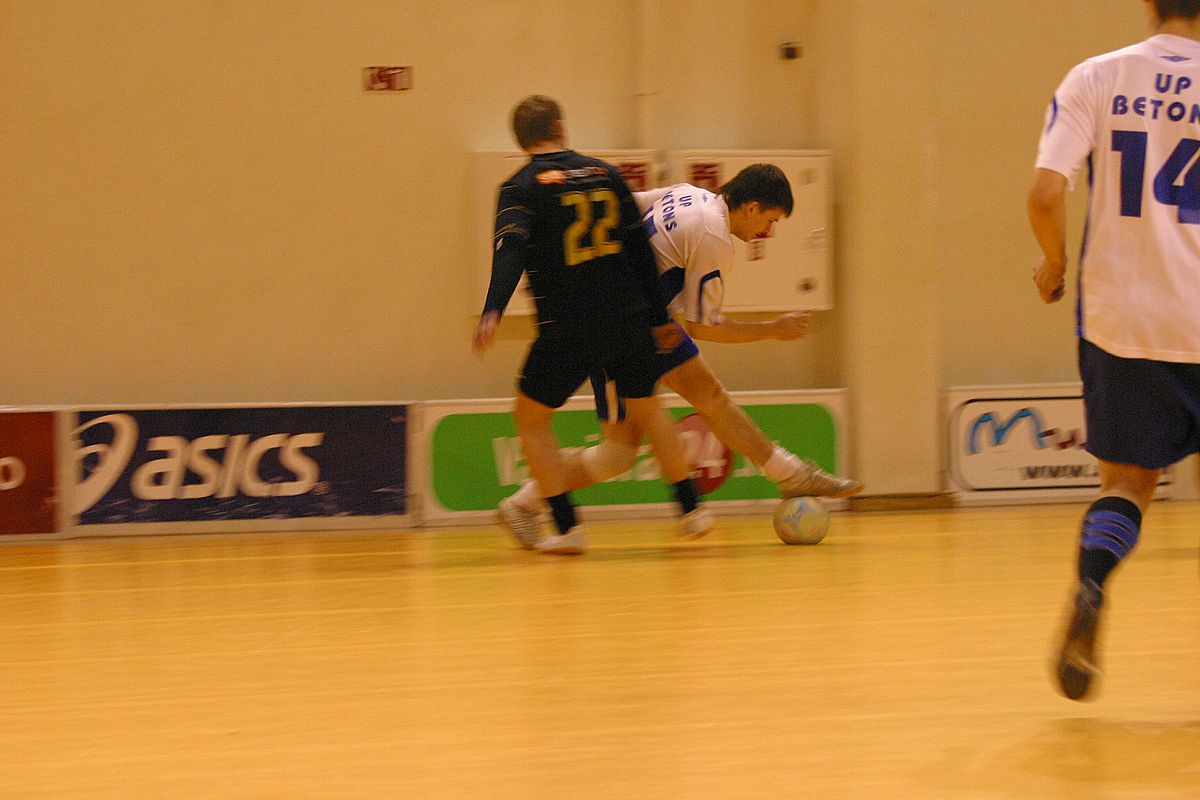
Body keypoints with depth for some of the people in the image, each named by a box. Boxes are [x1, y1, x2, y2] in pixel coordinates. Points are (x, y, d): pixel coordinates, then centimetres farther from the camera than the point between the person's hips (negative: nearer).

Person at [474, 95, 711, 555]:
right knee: (647, 410, 25)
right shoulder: (604, 173, 9)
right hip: (629, 322, 4)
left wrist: (492, 313, -33)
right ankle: (692, 510, 29)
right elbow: (641, 249, 10)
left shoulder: (521, 188, -3)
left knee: (530, 418, 12)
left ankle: (567, 528, 3)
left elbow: (510, 251, -20)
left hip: (568, 331, -4)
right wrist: (659, 318, 17)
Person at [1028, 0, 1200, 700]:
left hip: (1118, 318, 2)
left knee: (1127, 483, 13)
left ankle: (1090, 588, -16)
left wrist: (1055, 264, 8)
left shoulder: (1096, 77, -2)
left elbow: (1045, 193, -10)